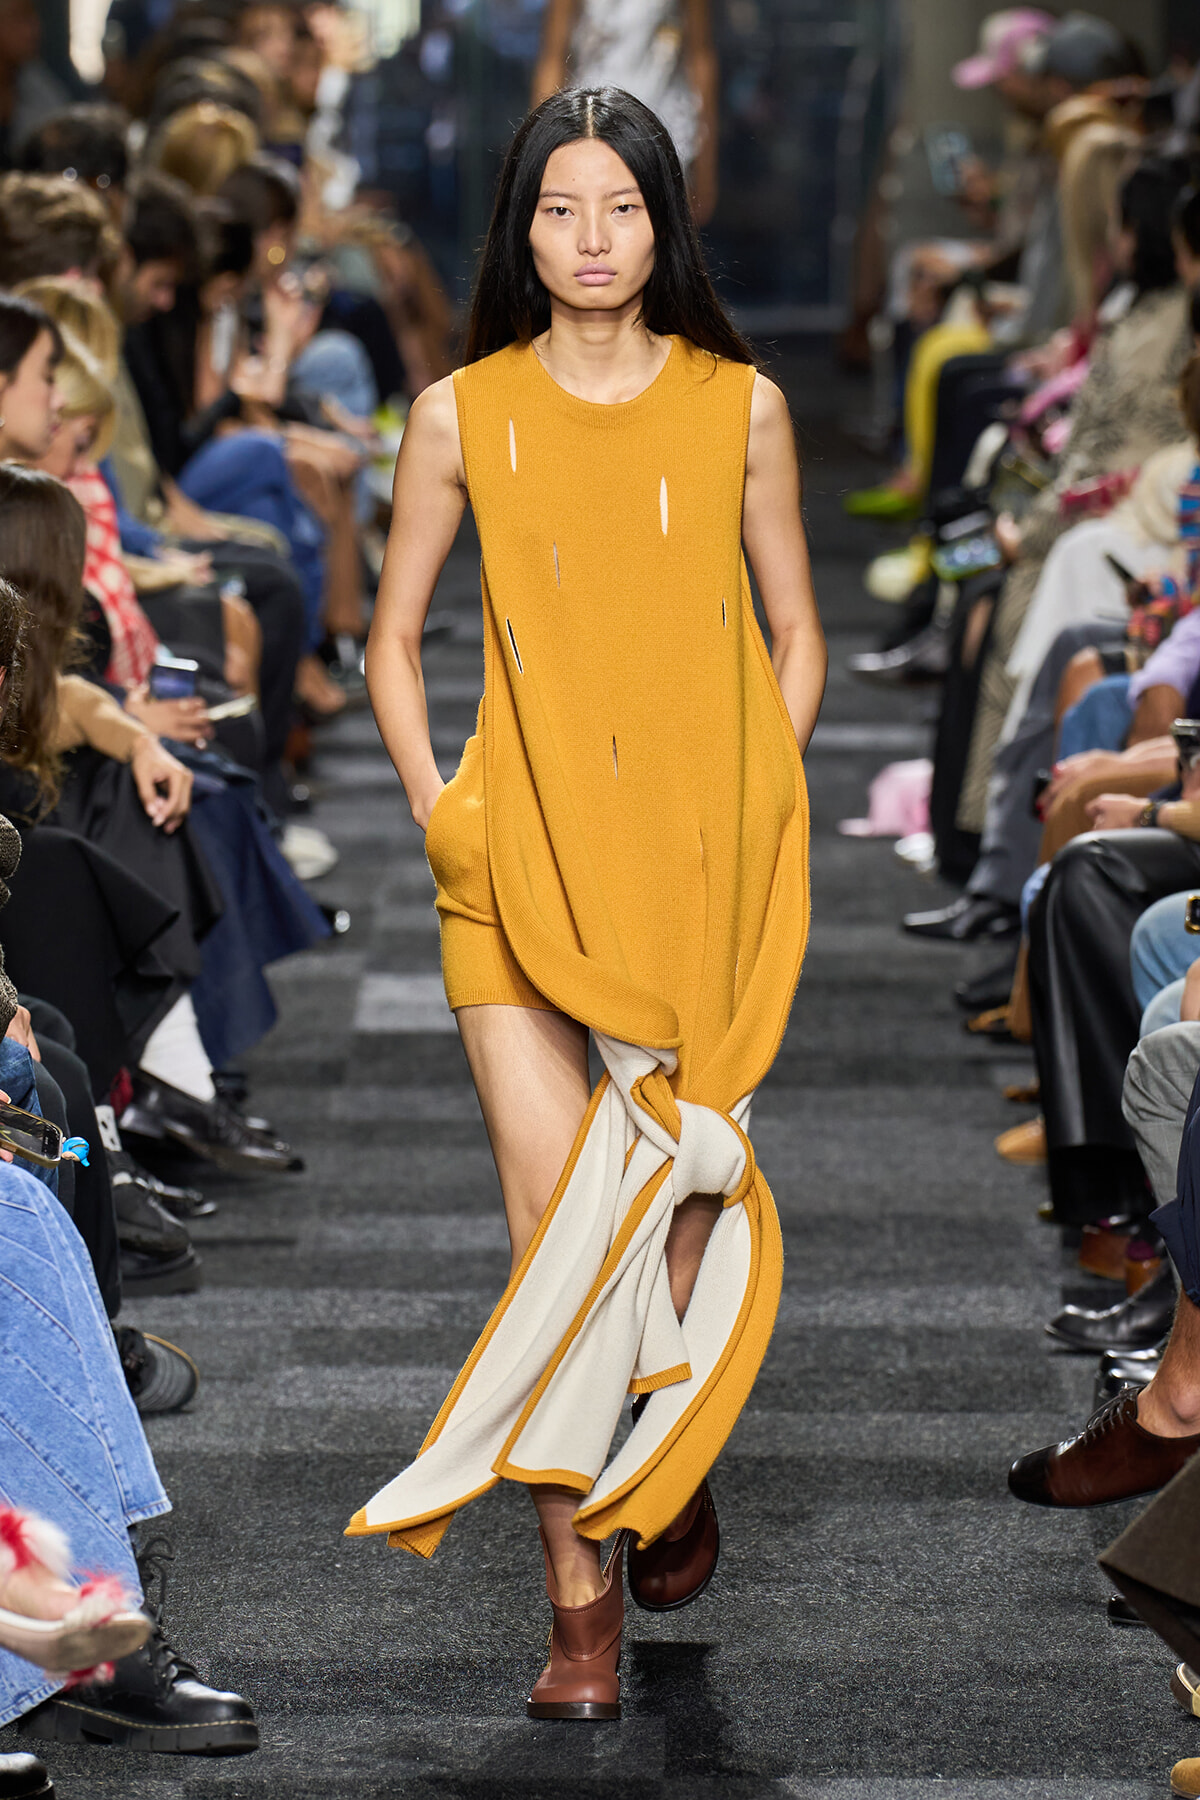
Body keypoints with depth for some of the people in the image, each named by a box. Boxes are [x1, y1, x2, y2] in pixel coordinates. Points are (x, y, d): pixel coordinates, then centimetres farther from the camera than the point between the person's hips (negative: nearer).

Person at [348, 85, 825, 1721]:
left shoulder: (739, 406, 4)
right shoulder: (462, 416, 4)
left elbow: (796, 636, 12)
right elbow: (394, 637, 13)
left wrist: (757, 812, 1)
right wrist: (436, 806, 1)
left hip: (704, 855, 0)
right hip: (524, 857, 0)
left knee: (677, 1199, 0)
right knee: (554, 1226, -6)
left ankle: (678, 1466, 31)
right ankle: (581, 1600, 0)